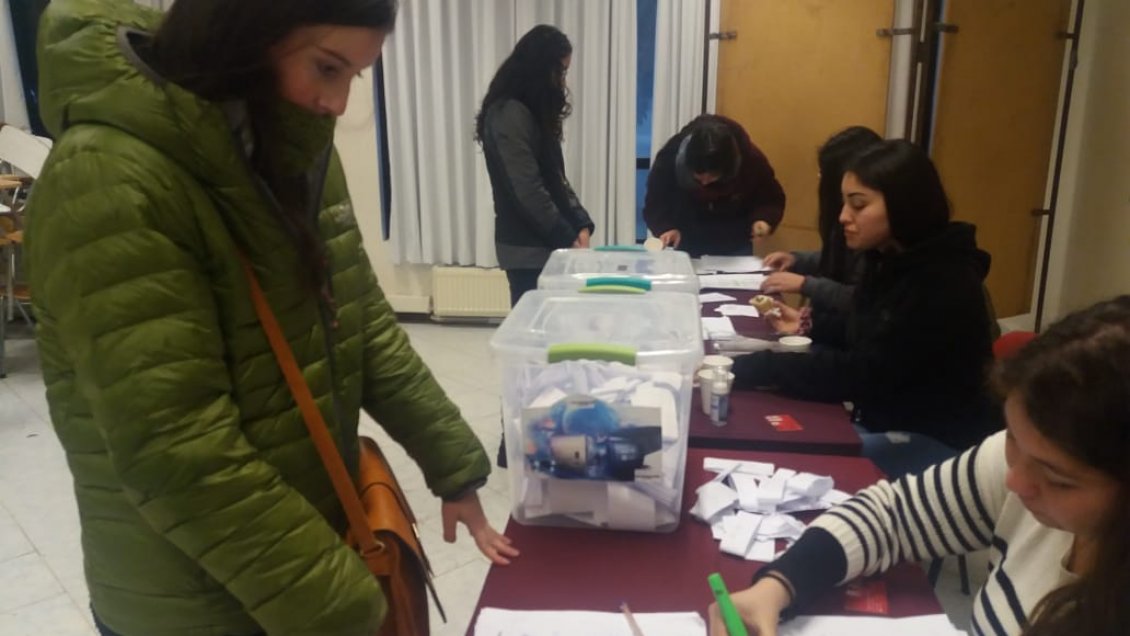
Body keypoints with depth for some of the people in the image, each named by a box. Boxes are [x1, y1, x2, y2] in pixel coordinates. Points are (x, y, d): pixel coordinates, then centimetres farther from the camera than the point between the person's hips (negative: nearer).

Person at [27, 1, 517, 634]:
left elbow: (364, 321, 5)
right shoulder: (109, 181, -23)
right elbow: (176, 455, -26)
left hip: (324, 528, 7)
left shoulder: (293, 149, 1)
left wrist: (455, 464, 3)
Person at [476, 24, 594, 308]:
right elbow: (528, 192, -20)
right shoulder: (509, 115, -16)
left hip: (546, 243, 9)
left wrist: (580, 224, 2)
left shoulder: (534, 112, 14)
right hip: (527, 248, -9)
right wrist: (568, 238, -14)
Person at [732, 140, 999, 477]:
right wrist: (808, 326, 3)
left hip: (937, 442, -8)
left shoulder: (942, 283, -25)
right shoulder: (889, 260, 2)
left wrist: (746, 368, -30)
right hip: (885, 421, 8)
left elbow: (862, 373, -28)